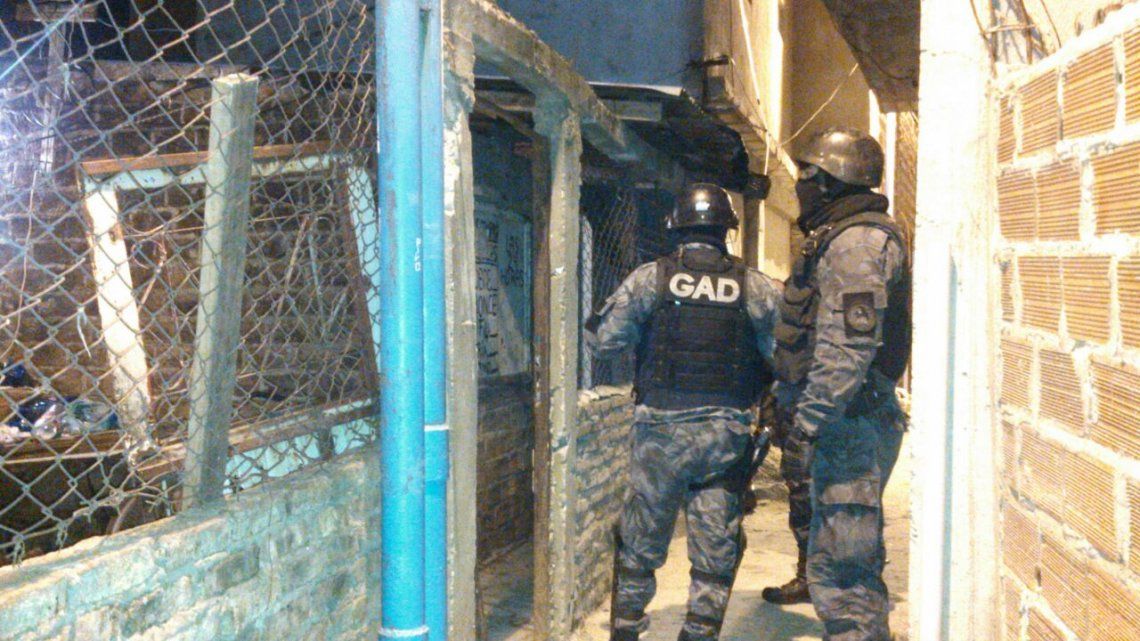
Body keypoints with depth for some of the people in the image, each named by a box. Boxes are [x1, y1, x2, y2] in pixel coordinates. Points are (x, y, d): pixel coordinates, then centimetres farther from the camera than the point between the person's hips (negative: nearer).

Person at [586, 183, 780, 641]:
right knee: (716, 544, 10)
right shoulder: (754, 286, 0)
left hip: (661, 429, 0)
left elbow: (604, 341, -3)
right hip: (727, 432, 1)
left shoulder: (650, 278, -4)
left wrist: (589, 326, 19)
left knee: (641, 540, 13)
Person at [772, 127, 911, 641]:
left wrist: (811, 419, -22)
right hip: (848, 423, 11)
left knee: (840, 569, -9)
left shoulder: (855, 241, -14)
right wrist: (800, 406, 25)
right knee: (850, 565, 18)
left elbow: (849, 344, -23)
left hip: (849, 425, -11)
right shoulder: (840, 239, 20)